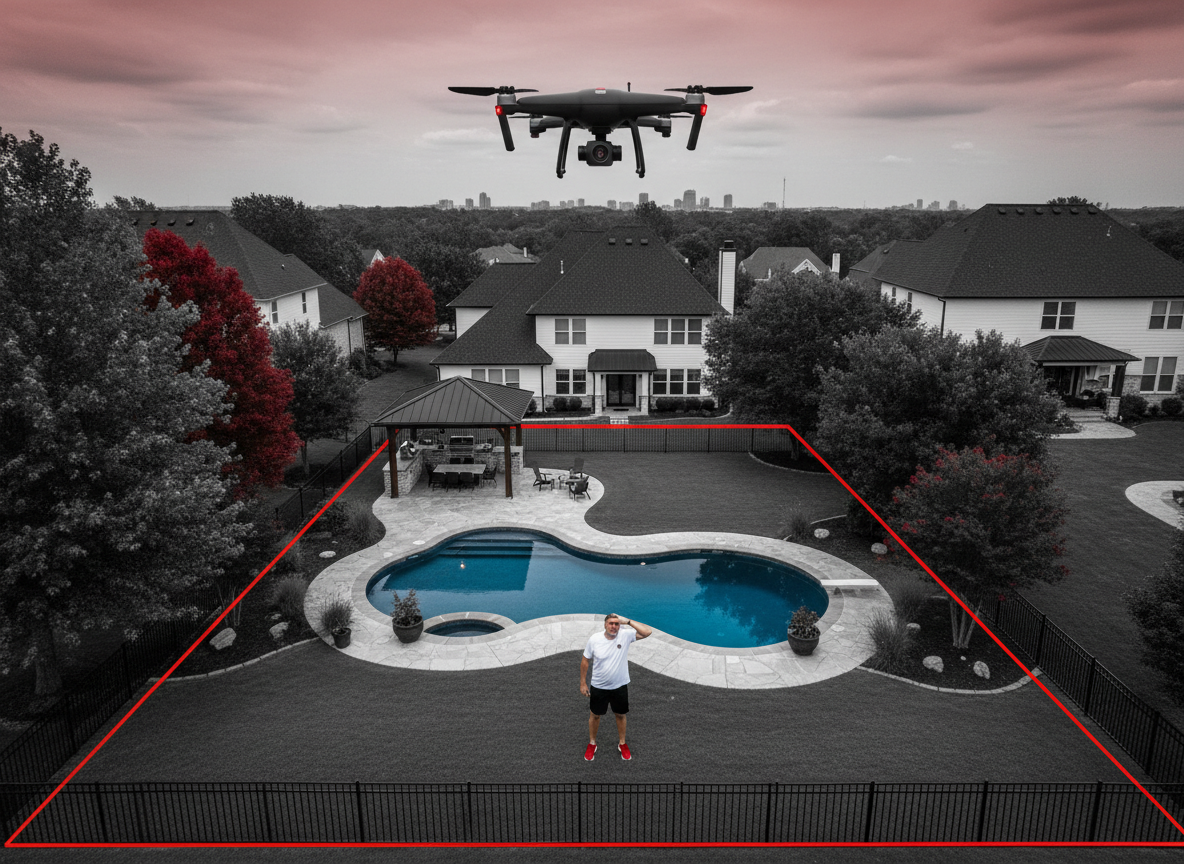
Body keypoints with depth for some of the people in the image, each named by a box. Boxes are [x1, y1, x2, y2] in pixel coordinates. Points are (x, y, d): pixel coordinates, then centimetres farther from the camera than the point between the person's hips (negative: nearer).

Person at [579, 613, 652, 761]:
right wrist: (583, 683, -2)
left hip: (620, 686, 0)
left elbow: (647, 631, -27)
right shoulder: (594, 639, -18)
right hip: (598, 687, 0)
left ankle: (622, 744, 42)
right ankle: (592, 744, 41)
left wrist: (627, 621, -29)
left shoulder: (625, 635, -17)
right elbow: (585, 661, -5)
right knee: (595, 715, 17)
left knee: (620, 715, 20)